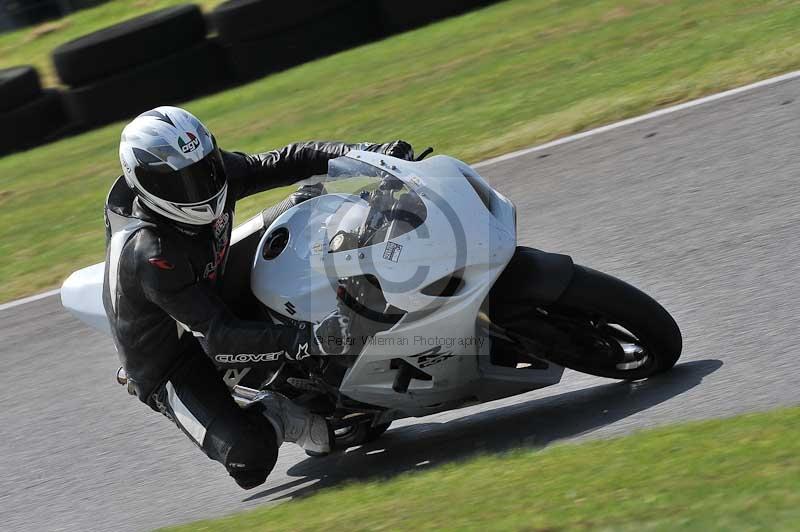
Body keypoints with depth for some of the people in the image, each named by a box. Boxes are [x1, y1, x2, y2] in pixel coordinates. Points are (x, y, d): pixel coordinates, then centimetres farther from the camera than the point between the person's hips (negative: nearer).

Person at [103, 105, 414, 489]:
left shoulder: (213, 169, -15)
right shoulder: (151, 255, -36)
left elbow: (286, 162, -5)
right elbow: (219, 338, -37)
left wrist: (368, 153, -18)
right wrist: (309, 340, -47)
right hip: (169, 367, -8)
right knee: (250, 456, -28)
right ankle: (275, 418, 2)